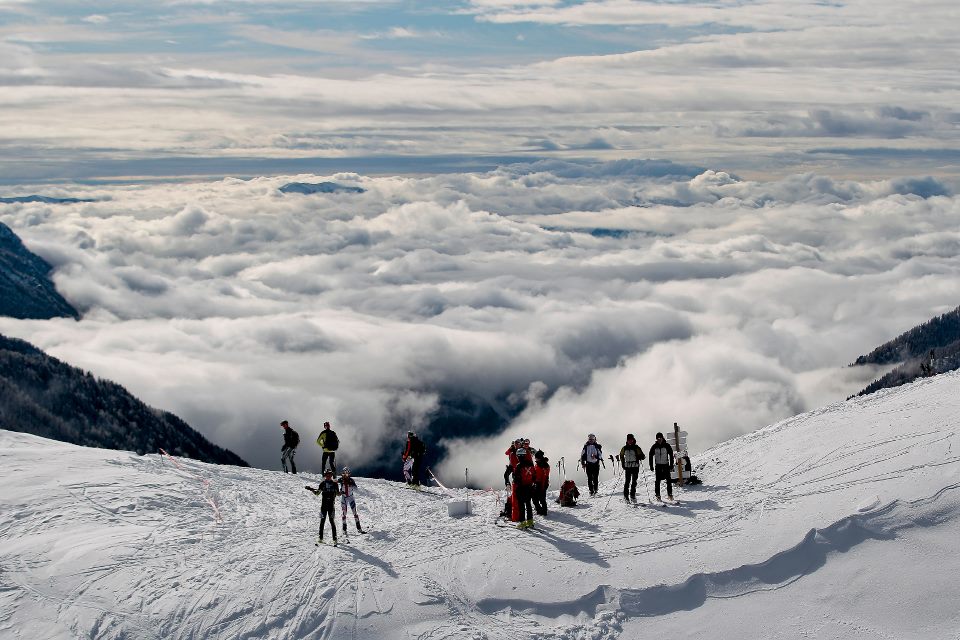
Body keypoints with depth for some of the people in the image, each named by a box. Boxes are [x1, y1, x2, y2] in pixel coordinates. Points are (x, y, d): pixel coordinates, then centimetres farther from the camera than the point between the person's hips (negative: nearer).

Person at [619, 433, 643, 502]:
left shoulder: (636, 448, -2)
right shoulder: (624, 448, 6)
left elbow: (642, 456, -1)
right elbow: (621, 456, 20)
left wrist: (639, 457, -22)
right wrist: (622, 463, 12)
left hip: (635, 467, -1)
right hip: (627, 467, 1)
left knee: (634, 482, 2)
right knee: (627, 482, 0)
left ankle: (632, 495, 9)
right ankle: (626, 496, 5)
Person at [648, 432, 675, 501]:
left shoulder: (667, 446, -2)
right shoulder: (654, 447, 1)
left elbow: (671, 455, 2)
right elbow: (650, 456, 7)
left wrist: (671, 465, -3)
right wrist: (651, 466, 2)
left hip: (666, 465, -1)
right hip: (658, 465, 1)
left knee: (668, 480, -4)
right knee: (657, 480, -3)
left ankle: (670, 494, 5)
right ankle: (657, 495, 2)